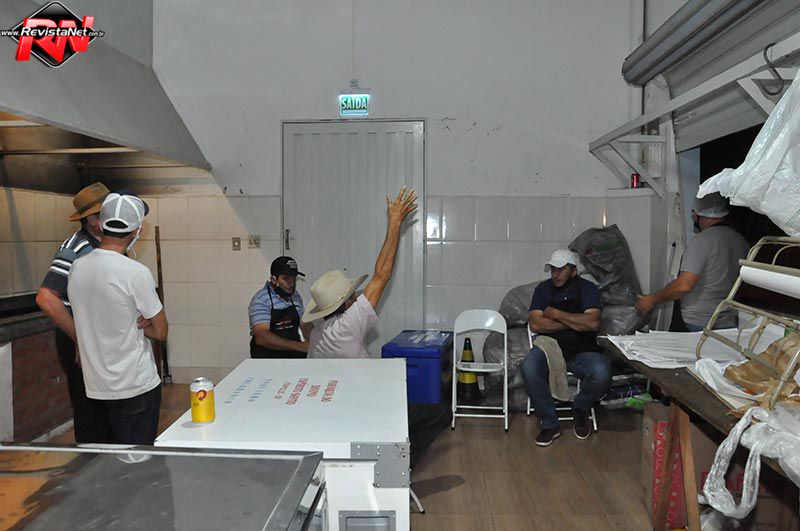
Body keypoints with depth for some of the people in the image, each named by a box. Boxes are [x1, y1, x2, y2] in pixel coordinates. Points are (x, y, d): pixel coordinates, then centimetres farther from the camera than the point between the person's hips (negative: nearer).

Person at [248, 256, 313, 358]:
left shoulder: (295, 296, 9)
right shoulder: (261, 300, -11)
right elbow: (261, 337, -21)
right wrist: (299, 346, -26)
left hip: (295, 354, 5)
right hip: (268, 357, -4)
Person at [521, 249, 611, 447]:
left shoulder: (587, 289, 2)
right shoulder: (544, 289, 6)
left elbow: (593, 323, -16)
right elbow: (535, 324, -8)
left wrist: (556, 314, -11)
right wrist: (576, 323, -9)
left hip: (582, 351, 0)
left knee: (601, 373, -31)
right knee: (529, 368, -31)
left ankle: (581, 409, 5)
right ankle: (549, 424, -10)